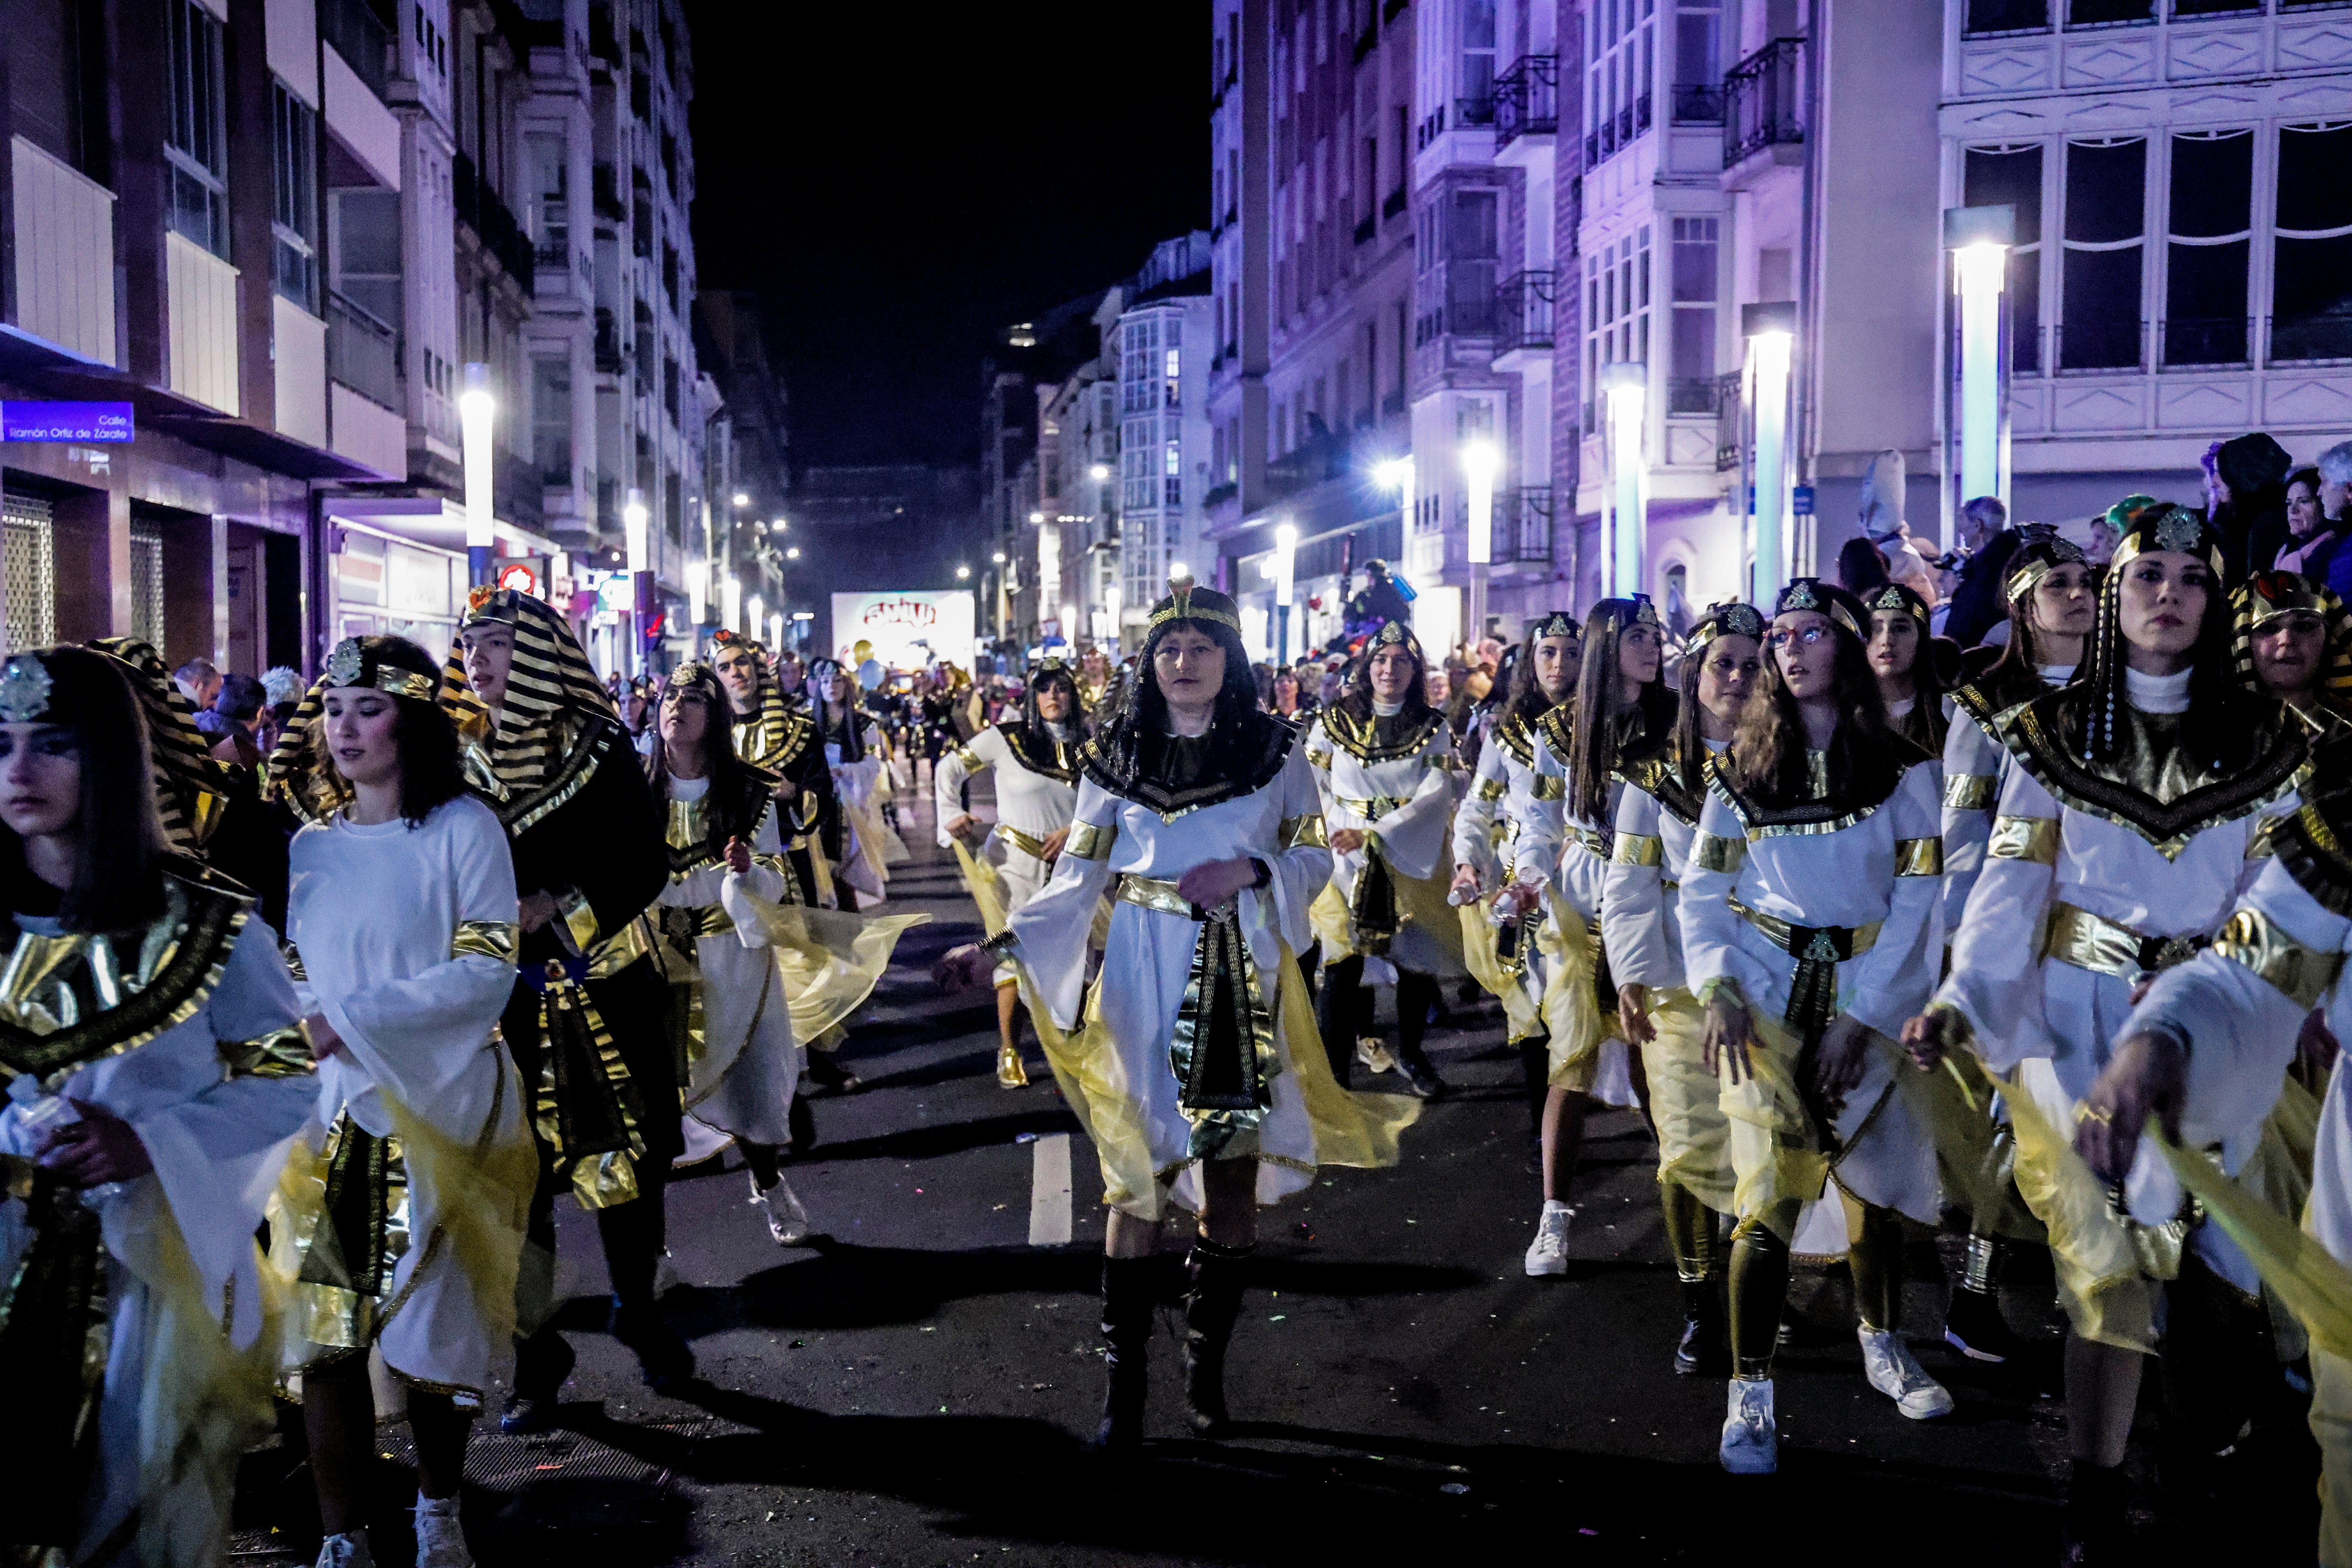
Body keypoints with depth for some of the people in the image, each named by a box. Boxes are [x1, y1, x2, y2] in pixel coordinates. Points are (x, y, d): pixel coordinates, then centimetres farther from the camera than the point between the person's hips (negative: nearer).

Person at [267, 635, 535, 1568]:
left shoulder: (462, 828, -5)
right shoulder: (310, 842, 10)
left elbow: (487, 970, -13)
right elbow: (291, 972, 18)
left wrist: (349, 1021, -18)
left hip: (439, 1107, -4)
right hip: (331, 1108, 4)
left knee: (434, 1319, 5)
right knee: (324, 1323, 1)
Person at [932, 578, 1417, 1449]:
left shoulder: (1275, 752, 4)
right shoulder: (1114, 755, 5)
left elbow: (1315, 857, 6)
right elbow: (1077, 879, 3)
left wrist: (1249, 870, -13)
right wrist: (1000, 944, -8)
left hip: (1237, 987, 0)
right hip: (1139, 985, 0)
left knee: (1233, 1173, -1)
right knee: (1137, 1178, -1)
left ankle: (1207, 1367, 17)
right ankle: (1124, 1376, 9)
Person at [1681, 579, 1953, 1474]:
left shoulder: (1902, 770, 2)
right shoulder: (1742, 769, 7)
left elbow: (1917, 902, -3)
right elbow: (1702, 889, 4)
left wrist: (1858, 1015, -11)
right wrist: (1715, 988, -12)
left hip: (1870, 995, 1)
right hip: (1765, 994, 0)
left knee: (1872, 1180, 8)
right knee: (1771, 1194, -11)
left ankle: (1882, 1344, 33)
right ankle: (1750, 1396, -4)